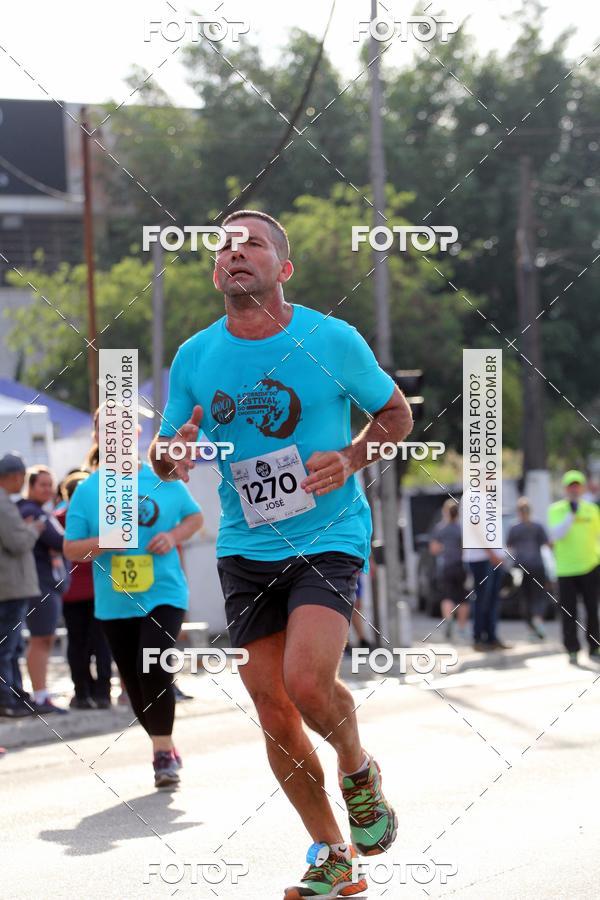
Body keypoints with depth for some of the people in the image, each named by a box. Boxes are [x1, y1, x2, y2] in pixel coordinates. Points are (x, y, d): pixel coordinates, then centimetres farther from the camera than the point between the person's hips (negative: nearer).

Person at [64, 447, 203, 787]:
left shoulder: (165, 479, 1)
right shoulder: (87, 491, 1)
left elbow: (195, 517, 14)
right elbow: (71, 549, 2)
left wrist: (174, 536, -6)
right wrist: (104, 543, -17)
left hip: (164, 595, -2)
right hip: (115, 604, 2)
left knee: (154, 669, -21)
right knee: (135, 683, 8)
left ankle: (163, 751, -9)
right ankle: (165, 749, 26)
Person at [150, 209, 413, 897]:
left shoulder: (332, 339, -5)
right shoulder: (194, 357, 2)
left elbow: (397, 413, 7)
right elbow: (166, 451, 12)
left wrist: (351, 457, -12)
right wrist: (168, 457, -12)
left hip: (329, 537, -4)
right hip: (245, 549, 4)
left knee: (307, 683, -24)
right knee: (274, 714, 3)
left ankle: (358, 770, 9)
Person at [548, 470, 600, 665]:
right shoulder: (556, 510, -2)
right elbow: (555, 534, -16)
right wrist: (571, 514, -22)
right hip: (566, 569, -2)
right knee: (569, 612, -2)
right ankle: (572, 651, 3)